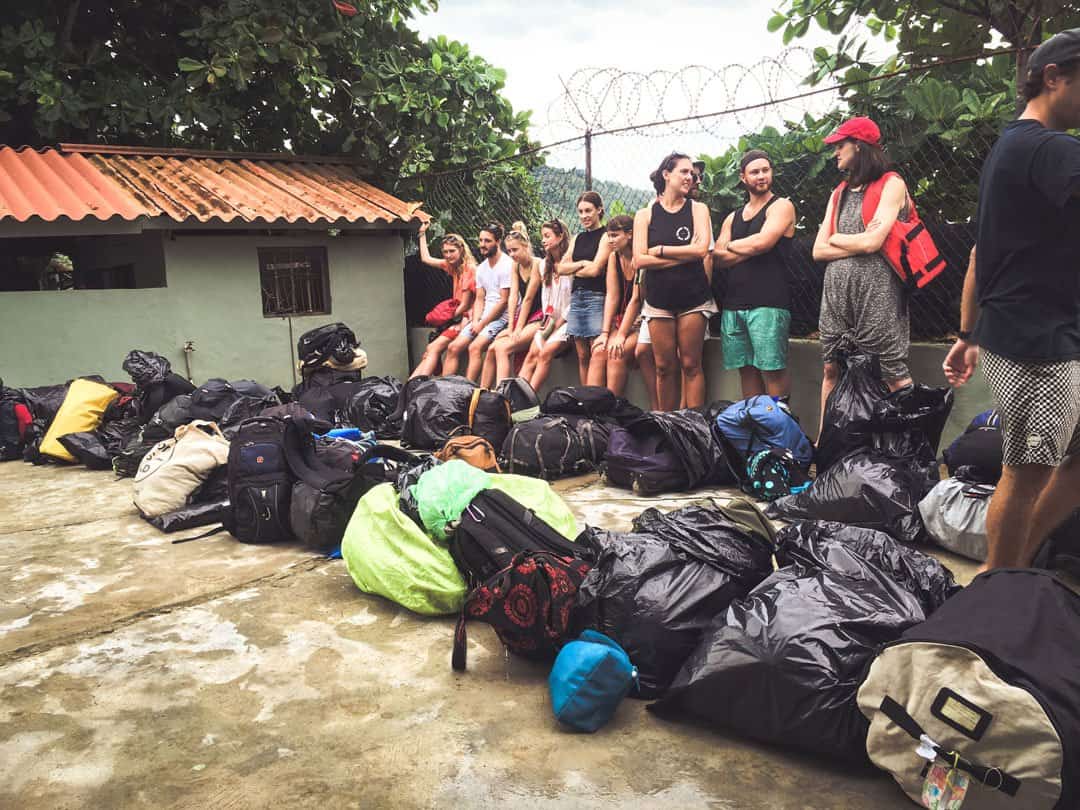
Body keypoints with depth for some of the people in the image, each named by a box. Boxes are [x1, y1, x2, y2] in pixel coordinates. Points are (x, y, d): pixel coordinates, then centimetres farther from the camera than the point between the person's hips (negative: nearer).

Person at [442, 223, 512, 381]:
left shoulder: (507, 265, -10)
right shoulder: (481, 268, 16)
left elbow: (504, 301, -13)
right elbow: (479, 299, 14)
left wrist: (482, 324, -12)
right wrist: (475, 321, -5)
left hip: (502, 317, -8)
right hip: (483, 317, 8)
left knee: (475, 347, -28)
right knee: (453, 348, -5)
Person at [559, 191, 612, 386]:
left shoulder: (605, 236, -1)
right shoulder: (577, 239, 19)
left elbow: (595, 269, -10)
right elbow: (562, 268, 11)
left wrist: (574, 269, 5)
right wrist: (582, 264, -4)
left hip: (597, 297, -7)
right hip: (576, 297, 7)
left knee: (597, 356, -14)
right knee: (582, 357, 5)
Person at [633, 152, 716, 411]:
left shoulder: (697, 209, 5)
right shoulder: (645, 215, 5)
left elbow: (701, 249, -10)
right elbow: (640, 260, -6)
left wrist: (660, 249, -7)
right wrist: (684, 255, -8)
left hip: (693, 299, -1)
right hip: (659, 299, 1)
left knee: (691, 365, 0)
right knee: (664, 367, 3)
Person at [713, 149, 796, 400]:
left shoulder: (781, 206, 5)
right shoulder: (733, 217, 21)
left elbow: (762, 242, -12)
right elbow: (717, 257, 8)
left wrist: (731, 245, 4)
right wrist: (750, 249, -6)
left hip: (768, 303, -5)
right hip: (733, 303, 6)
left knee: (773, 370, -9)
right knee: (746, 369, 6)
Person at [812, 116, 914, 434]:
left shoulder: (891, 184, 0)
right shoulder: (839, 195, 19)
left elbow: (873, 242, -13)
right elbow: (819, 251, 9)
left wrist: (836, 238, 3)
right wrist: (859, 243, -4)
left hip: (876, 292, -6)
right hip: (836, 291, 6)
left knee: (893, 373, -3)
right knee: (831, 369, 8)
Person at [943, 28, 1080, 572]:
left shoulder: (1009, 148, 17)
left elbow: (980, 254, 18)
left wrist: (968, 335, 20)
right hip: (1035, 345, -10)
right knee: (1028, 476, 0)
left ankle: (1020, 561, 27)